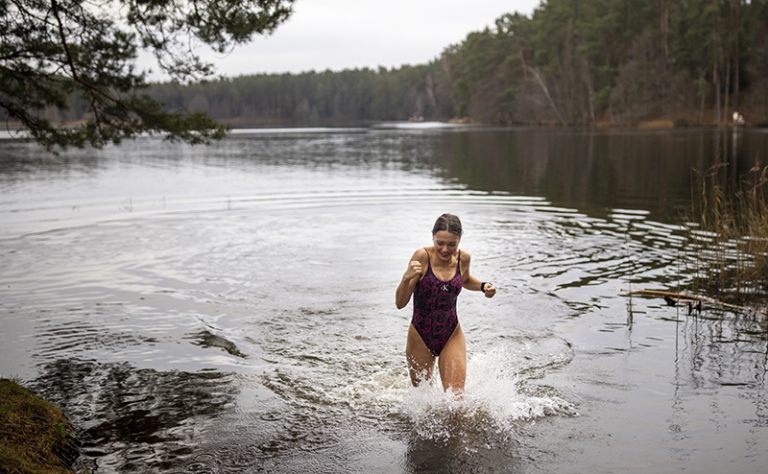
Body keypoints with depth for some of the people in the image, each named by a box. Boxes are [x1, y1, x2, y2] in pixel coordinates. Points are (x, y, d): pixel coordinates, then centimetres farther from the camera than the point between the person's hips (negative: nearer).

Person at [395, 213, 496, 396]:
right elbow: (400, 303, -19)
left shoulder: (463, 258, -7)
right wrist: (406, 278, -38)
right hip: (420, 337, -1)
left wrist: (483, 286, -2)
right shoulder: (422, 256, -19)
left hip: (452, 336, 2)